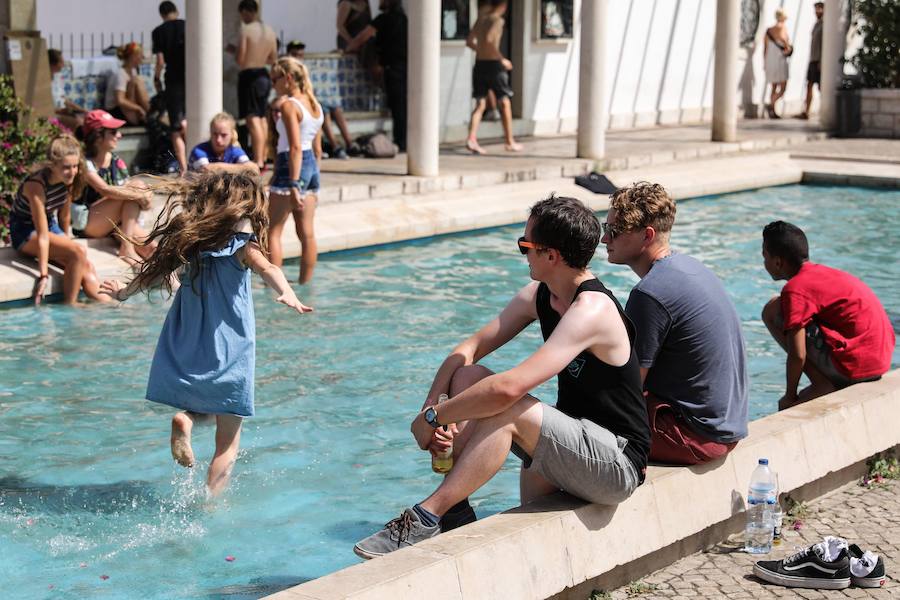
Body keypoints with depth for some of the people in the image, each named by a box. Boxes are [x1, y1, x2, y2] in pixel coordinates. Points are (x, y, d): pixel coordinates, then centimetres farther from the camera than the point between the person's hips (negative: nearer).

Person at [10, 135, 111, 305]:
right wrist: (44, 275, -33)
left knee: (86, 267, -17)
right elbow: (42, 236, -33)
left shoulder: (68, 179, -10)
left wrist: (65, 240, 17)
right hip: (25, 233, -7)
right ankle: (69, 306, -19)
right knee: (78, 252, -27)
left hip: (51, 225, 7)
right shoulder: (36, 186, -30)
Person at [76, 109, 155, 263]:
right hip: (86, 224, -6)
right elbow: (105, 190, -27)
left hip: (115, 225, 6)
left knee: (150, 248, -19)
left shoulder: (116, 162, 9)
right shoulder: (84, 162, -12)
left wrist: (144, 198, -20)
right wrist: (140, 194, -27)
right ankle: (126, 248, -25)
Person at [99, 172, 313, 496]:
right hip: (228, 356, -5)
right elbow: (267, 269, -29)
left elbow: (156, 270, 15)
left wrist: (125, 291, 32)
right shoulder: (242, 247, -9)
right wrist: (287, 293, -48)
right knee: (228, 443, 6)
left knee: (207, 409, 28)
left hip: (186, 355, 5)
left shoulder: (191, 244, 5)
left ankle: (186, 420, -4)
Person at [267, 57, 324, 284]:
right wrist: (313, 181, 21)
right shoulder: (315, 105, 12)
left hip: (291, 167, -8)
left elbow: (295, 147, -21)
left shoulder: (288, 106, -13)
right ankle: (305, 283, 13)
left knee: (273, 231, -2)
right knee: (306, 232, 9)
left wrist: (293, 186, -24)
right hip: (312, 166, 8)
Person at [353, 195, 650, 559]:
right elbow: (471, 348, 6)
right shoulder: (539, 295, 3)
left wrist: (433, 417, -25)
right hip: (574, 437, 9)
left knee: (509, 409, -31)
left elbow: (510, 387, -35)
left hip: (617, 463, -9)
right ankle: (456, 510, -5)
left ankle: (425, 518, -26)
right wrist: (433, 405, -12)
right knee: (467, 376, 0)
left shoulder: (592, 310, -26)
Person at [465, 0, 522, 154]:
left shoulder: (481, 18, 12)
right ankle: (510, 142, 13)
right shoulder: (497, 20, -9)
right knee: (505, 104, 7)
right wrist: (502, 58, -17)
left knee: (480, 105, 5)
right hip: (493, 64, -6)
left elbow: (469, 41, 18)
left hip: (479, 64, 6)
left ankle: (471, 138, -13)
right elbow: (489, 40, -24)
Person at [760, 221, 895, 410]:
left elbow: (797, 355, -18)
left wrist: (790, 396, -3)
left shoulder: (796, 288, -12)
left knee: (773, 310, -6)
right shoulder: (824, 273, 17)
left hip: (851, 367, -9)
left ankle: (821, 384, -6)